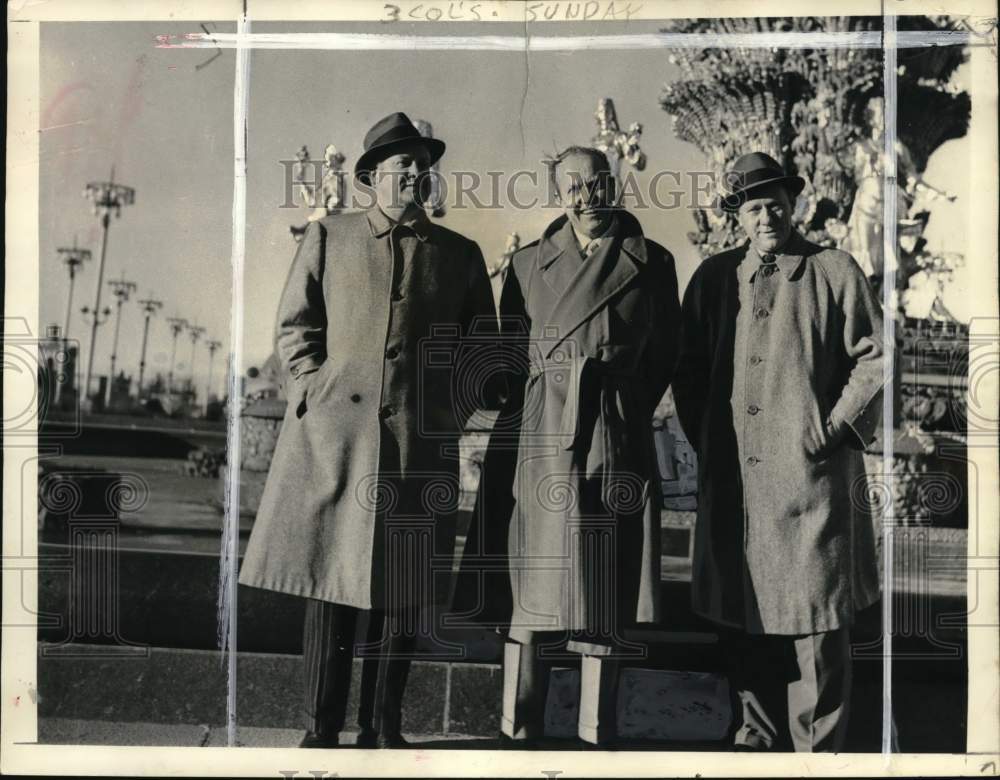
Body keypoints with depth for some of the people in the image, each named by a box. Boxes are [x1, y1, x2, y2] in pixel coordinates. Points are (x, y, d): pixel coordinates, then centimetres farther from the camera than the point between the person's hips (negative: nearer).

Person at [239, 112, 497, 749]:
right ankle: (323, 728, 11)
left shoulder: (460, 254, 13)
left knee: (401, 591, 4)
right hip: (335, 433, -1)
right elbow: (295, 326, 10)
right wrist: (318, 390, -1)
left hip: (421, 441, 1)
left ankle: (384, 728, 16)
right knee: (331, 581, 0)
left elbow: (482, 343, 16)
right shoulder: (328, 237, 10)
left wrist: (454, 408, 5)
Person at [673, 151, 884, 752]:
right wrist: (705, 436, 8)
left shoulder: (835, 272, 3)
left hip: (811, 475, -3)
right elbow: (690, 367, 17)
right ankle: (757, 734, 26)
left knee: (818, 621, 0)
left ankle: (819, 750, 11)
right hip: (732, 480, 3)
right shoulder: (713, 277, 11)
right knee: (742, 616, 10)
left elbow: (875, 360, 2)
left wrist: (836, 429, -5)